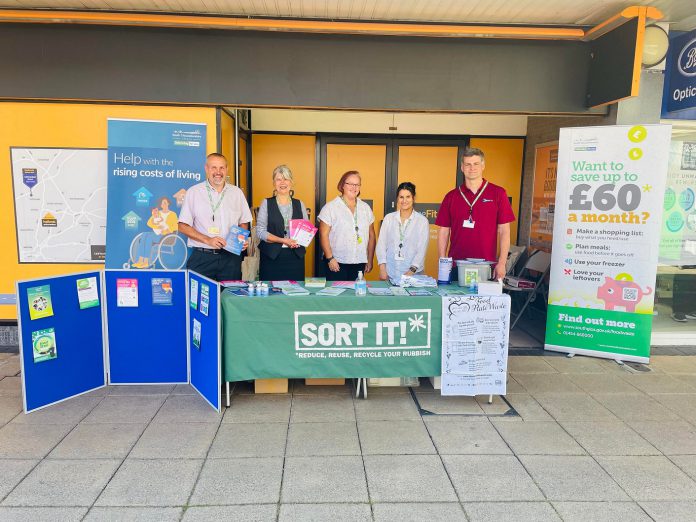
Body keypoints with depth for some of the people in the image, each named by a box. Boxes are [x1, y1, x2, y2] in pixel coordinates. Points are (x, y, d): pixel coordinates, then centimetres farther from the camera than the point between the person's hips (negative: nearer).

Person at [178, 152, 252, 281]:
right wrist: (208, 240, -13)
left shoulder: (237, 192, 10)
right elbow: (183, 226, -1)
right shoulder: (193, 192, 2)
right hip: (202, 257, -2)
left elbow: (244, 222, 16)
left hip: (231, 257, 2)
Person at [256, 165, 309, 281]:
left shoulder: (299, 204, 11)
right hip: (271, 256, -2)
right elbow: (260, 231, -3)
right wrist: (282, 240, -15)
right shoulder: (267, 203, 4)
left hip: (295, 256, 2)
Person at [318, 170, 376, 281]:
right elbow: (324, 235, -6)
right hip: (337, 263, -3)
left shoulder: (366, 208, 11)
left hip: (359, 264, 4)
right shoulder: (330, 207, -2)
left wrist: (370, 260, 10)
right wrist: (330, 258, -12)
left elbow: (371, 235, 13)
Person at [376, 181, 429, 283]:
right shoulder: (389, 218, 8)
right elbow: (381, 244, 6)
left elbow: (422, 249, -2)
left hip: (413, 274, -1)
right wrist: (382, 268, -3)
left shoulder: (422, 220, 2)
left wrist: (412, 270, -12)